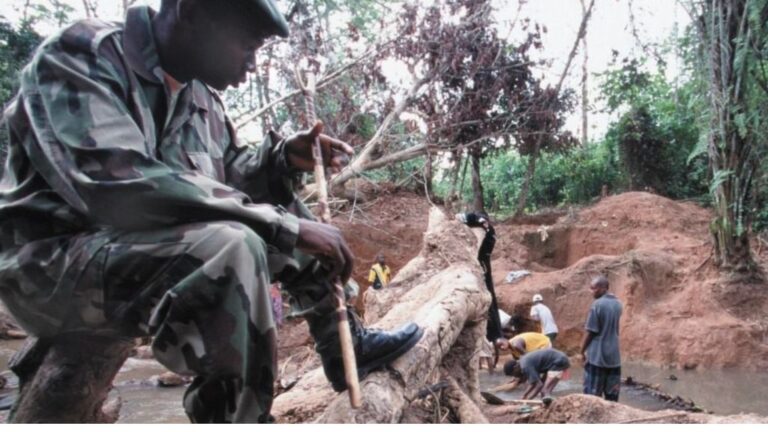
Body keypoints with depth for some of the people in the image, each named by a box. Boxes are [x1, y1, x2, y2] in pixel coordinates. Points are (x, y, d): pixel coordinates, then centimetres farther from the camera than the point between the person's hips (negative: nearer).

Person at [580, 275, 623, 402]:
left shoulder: (597, 304, -15)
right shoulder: (617, 304, 7)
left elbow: (590, 332, -12)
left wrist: (582, 350, -1)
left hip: (596, 355, -6)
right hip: (614, 355, 6)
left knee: (592, 394, 3)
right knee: (612, 394, 11)